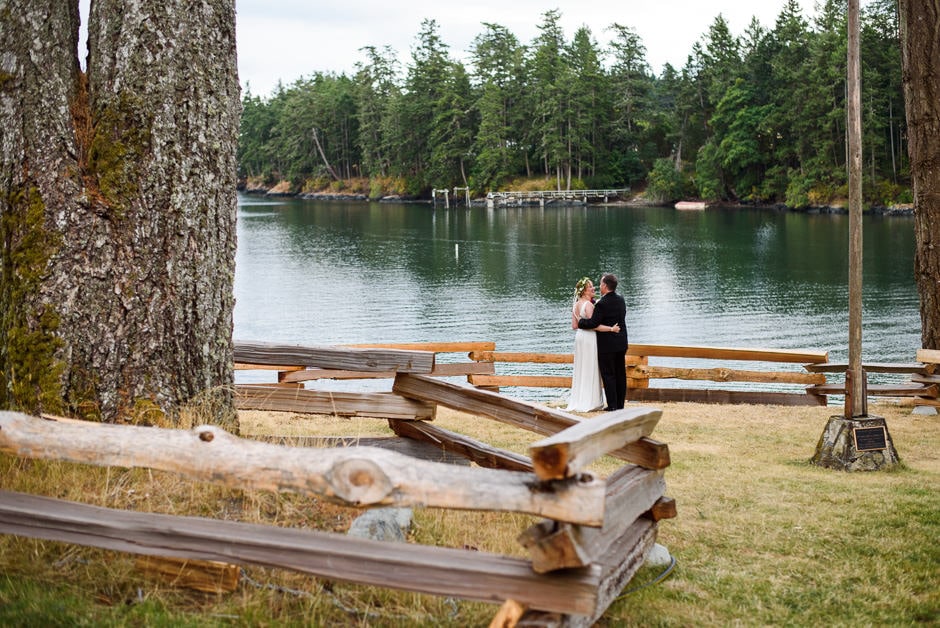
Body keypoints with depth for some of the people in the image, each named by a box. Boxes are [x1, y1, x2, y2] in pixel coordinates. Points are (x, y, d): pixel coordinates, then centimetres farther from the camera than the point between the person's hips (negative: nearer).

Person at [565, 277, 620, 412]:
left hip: (579, 336, 8)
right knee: (590, 370, -1)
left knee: (581, 370, 14)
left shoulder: (576, 305, 8)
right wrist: (611, 329, -20)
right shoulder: (588, 305, -17)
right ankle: (590, 402, 3)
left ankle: (578, 401, 19)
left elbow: (574, 326, 11)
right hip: (589, 337, -8)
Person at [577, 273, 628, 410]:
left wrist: (580, 322, -4)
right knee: (620, 374, 12)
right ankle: (620, 404, 18)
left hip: (606, 345, -7)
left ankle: (612, 405, 1)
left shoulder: (602, 304, -19)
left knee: (608, 375, 0)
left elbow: (593, 323, -20)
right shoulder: (621, 300, 5)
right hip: (621, 343, 7)